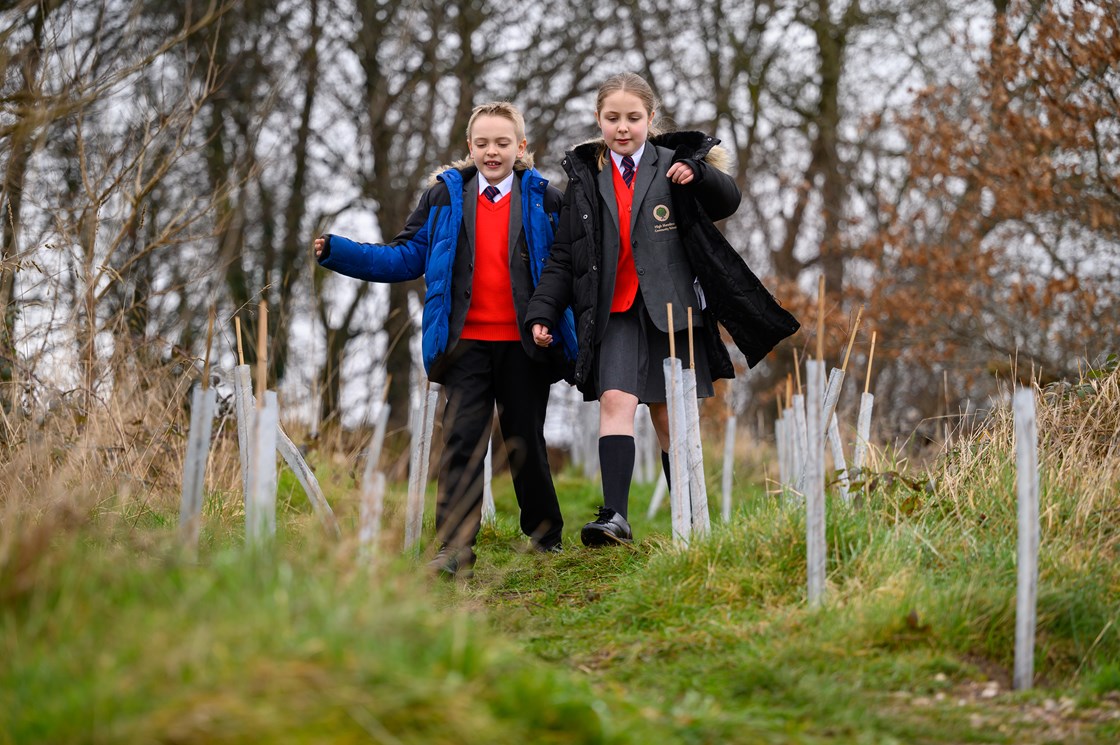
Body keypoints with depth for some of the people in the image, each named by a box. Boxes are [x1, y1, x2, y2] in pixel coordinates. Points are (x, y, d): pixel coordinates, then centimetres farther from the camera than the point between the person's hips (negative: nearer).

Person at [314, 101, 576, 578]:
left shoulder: (543, 199, 4)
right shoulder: (445, 196, 7)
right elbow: (407, 258, 7)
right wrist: (337, 252, -2)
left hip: (524, 344, 0)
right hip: (466, 342, 0)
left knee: (526, 443, 9)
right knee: (462, 441, -8)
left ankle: (546, 539, 27)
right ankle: (455, 550, -10)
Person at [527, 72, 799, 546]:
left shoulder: (672, 164, 4)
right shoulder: (585, 178, 9)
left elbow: (727, 203, -6)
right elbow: (563, 257, 11)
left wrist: (699, 175, -26)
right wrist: (542, 312, 2)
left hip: (671, 311, -1)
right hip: (613, 313, 1)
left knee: (671, 420, 6)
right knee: (616, 400, -18)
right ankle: (614, 516, -27)